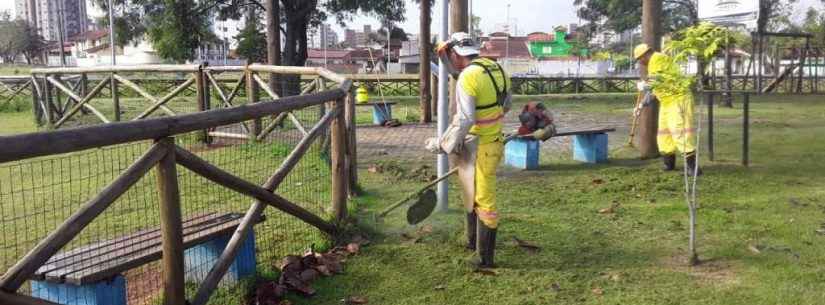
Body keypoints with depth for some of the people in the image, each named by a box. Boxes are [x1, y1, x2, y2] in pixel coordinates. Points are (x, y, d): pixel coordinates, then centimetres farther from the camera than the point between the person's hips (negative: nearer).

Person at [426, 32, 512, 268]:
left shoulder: (468, 77, -21)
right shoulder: (496, 68, 5)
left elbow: (464, 121, -25)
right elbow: (507, 103, 16)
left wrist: (442, 144, -14)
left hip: (478, 148, -9)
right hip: (493, 140, 9)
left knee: (483, 202, 1)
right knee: (472, 195, 24)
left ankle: (485, 259, 12)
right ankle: (472, 244, 40)